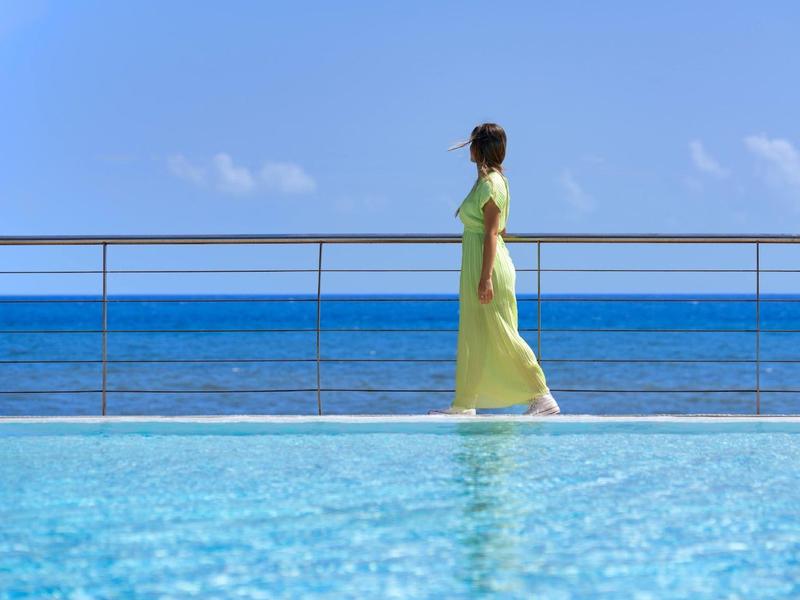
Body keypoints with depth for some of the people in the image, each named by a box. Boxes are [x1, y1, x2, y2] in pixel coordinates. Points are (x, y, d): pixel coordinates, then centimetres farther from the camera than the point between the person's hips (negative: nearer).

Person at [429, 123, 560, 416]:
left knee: (502, 337, -7)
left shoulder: (490, 184, -15)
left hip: (489, 268, -10)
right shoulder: (486, 181, 15)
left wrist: (485, 278, -24)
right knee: (473, 337, 11)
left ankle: (542, 398, -5)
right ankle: (463, 405, 16)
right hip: (476, 268, 10)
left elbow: (492, 233, -20)